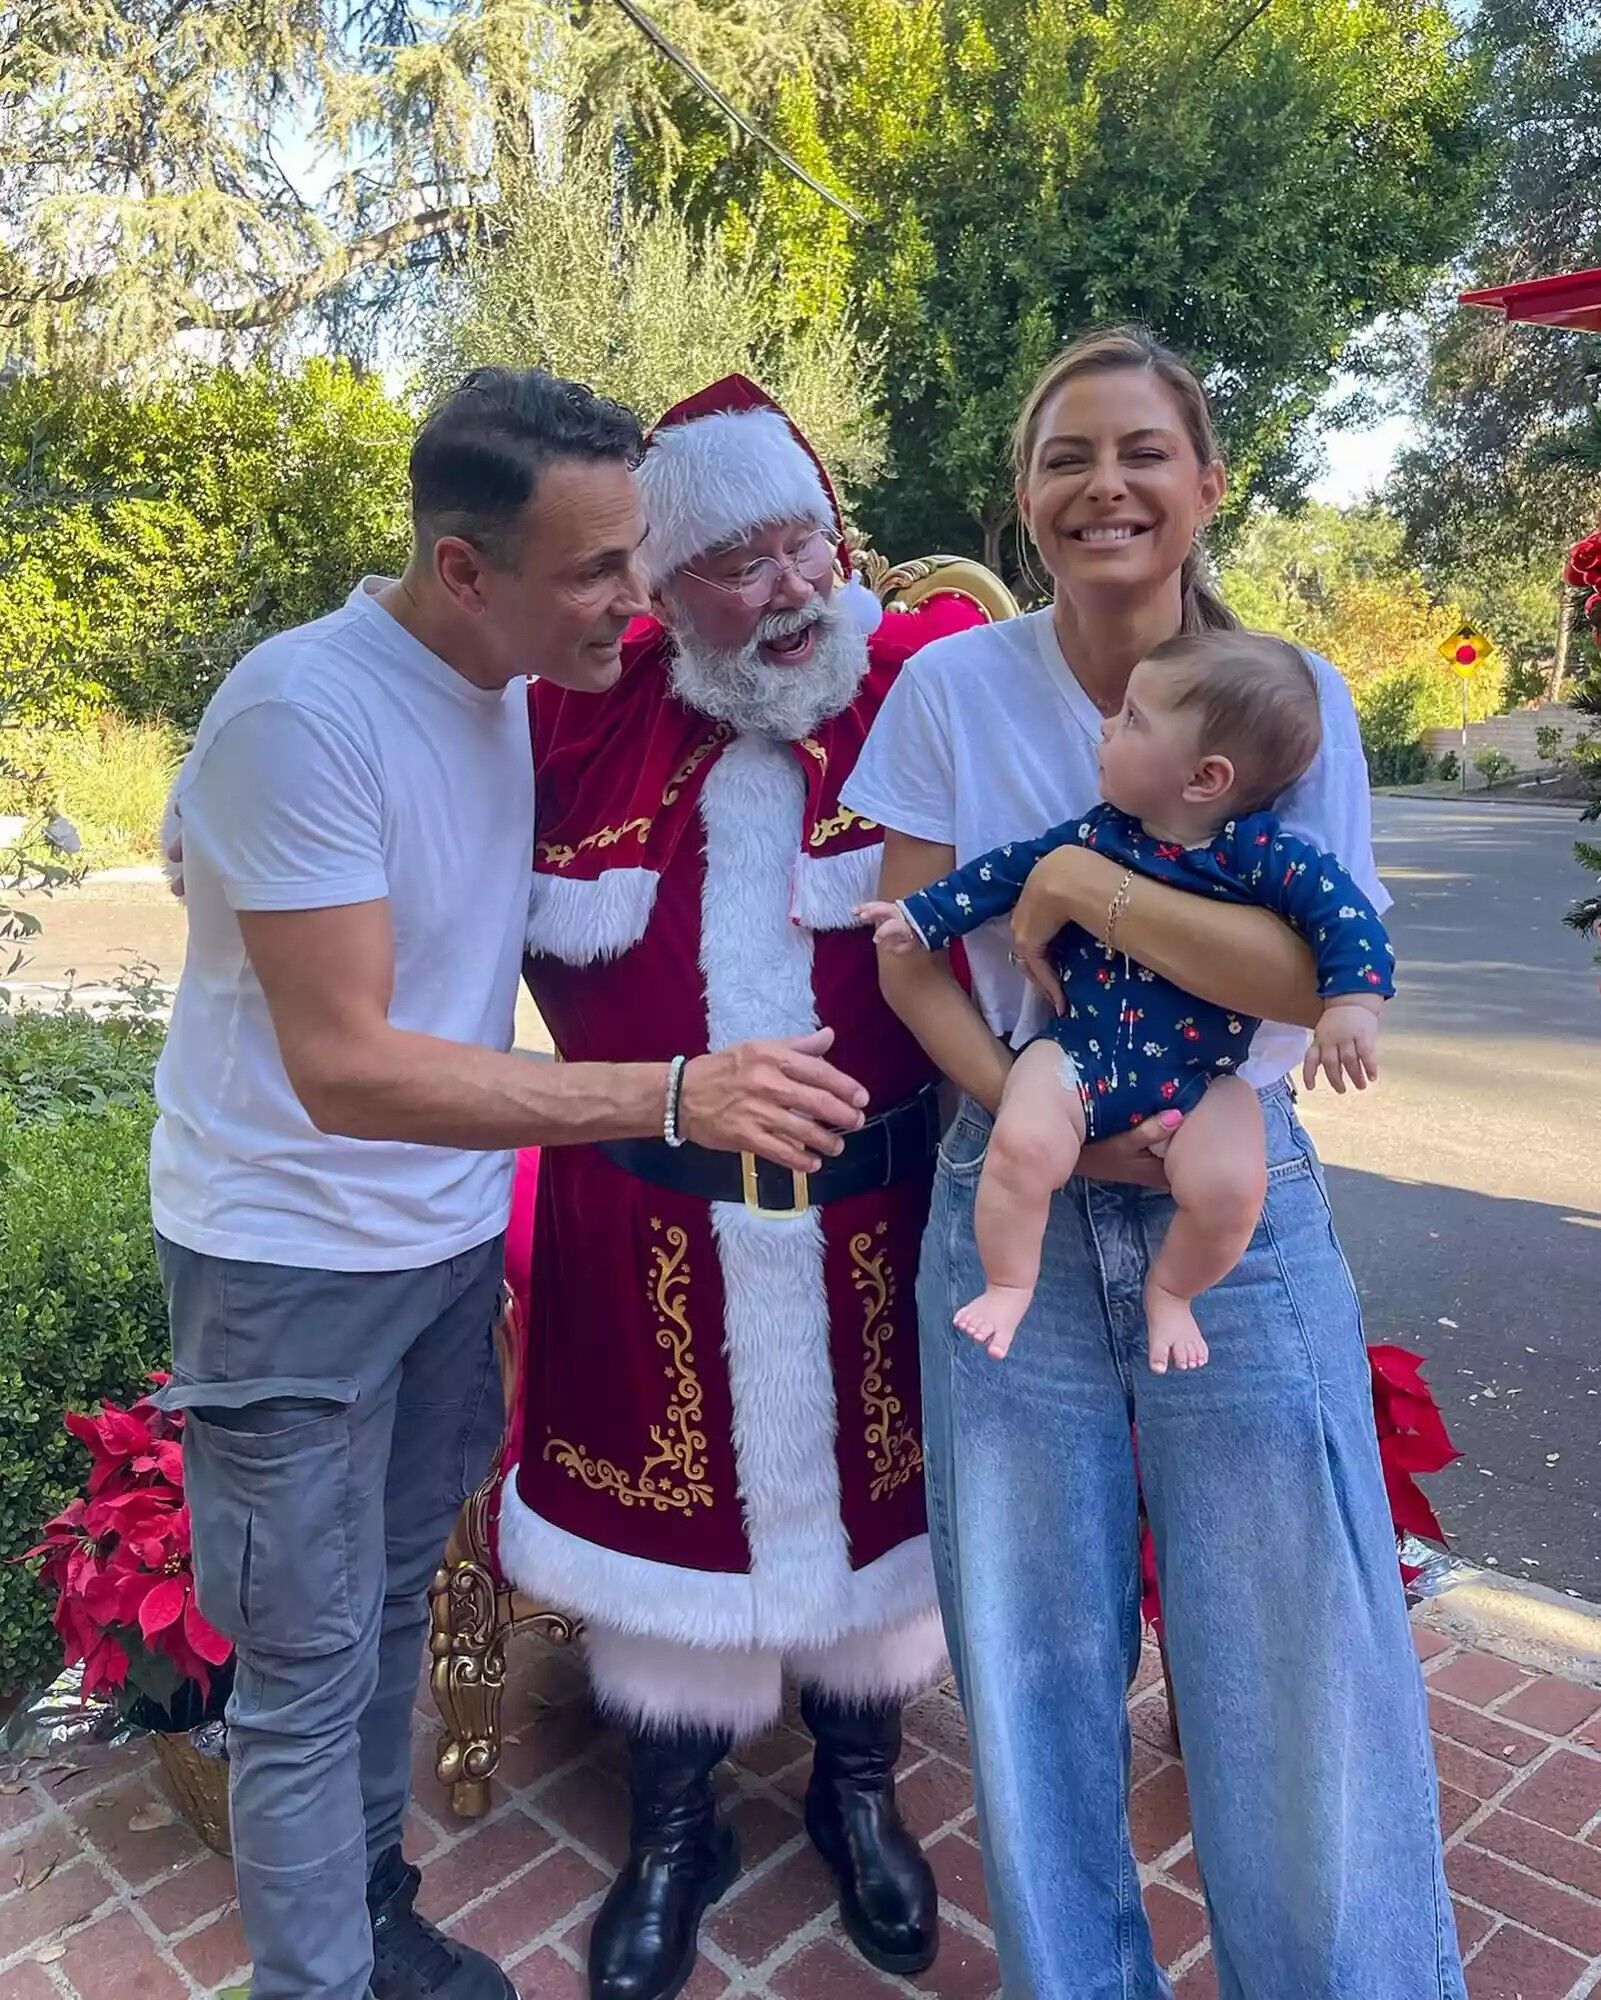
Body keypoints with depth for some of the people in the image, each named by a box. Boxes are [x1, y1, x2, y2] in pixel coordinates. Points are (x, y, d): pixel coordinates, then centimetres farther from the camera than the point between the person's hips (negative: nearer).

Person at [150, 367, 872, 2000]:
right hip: (293, 1260, -6)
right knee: (312, 1668, 6)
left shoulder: (517, 683, -2)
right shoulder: (304, 706, -25)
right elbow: (344, 1066, -28)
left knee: (395, 1598, 21)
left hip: (451, 1230, 7)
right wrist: (674, 1097, -34)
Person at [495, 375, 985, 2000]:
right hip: (654, 1222, 1)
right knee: (671, 1505, 15)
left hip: (870, 1213, 0)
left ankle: (858, 1796, 46)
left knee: (864, 1497, 17)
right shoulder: (582, 716, -4)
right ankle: (672, 1835, 41)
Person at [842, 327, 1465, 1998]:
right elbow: (910, 952, -1)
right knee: (1034, 1662, 13)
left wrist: (1071, 883, -19)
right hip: (1012, 1214, 1)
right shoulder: (954, 686, -1)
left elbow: (1320, 973, -12)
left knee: (1294, 1666, 7)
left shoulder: (1294, 698, -2)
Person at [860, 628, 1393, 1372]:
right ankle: (1008, 1285, 2)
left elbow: (1344, 911, -16)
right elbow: (1007, 870, 9)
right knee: (1023, 1144, -25)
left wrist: (1352, 1002, -30)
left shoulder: (1263, 855, -12)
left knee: (1229, 1186, -23)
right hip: (1077, 1051, 1)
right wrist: (923, 917, 10)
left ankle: (1170, 1291, 11)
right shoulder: (1095, 834, -1)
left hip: (1200, 1076, -1)